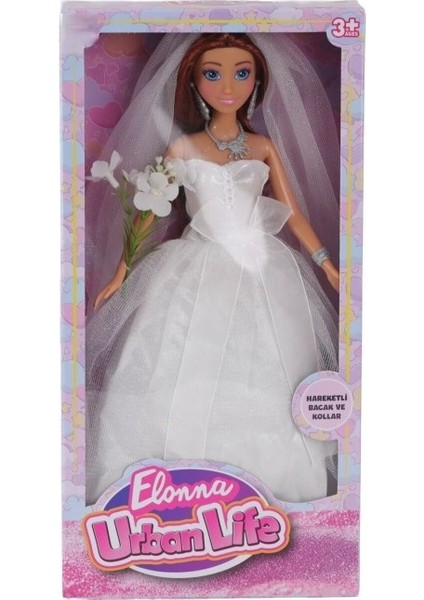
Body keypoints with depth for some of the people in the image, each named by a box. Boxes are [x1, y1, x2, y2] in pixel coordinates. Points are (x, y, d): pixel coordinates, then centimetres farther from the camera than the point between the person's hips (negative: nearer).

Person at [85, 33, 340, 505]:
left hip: (262, 271, 2)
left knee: (264, 382, 5)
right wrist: (119, 273, 2)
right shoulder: (182, 147, 2)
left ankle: (271, 478, 24)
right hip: (198, 271, -1)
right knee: (186, 379, 0)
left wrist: (326, 263, 4)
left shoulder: (266, 146, 6)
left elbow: (293, 212, 9)